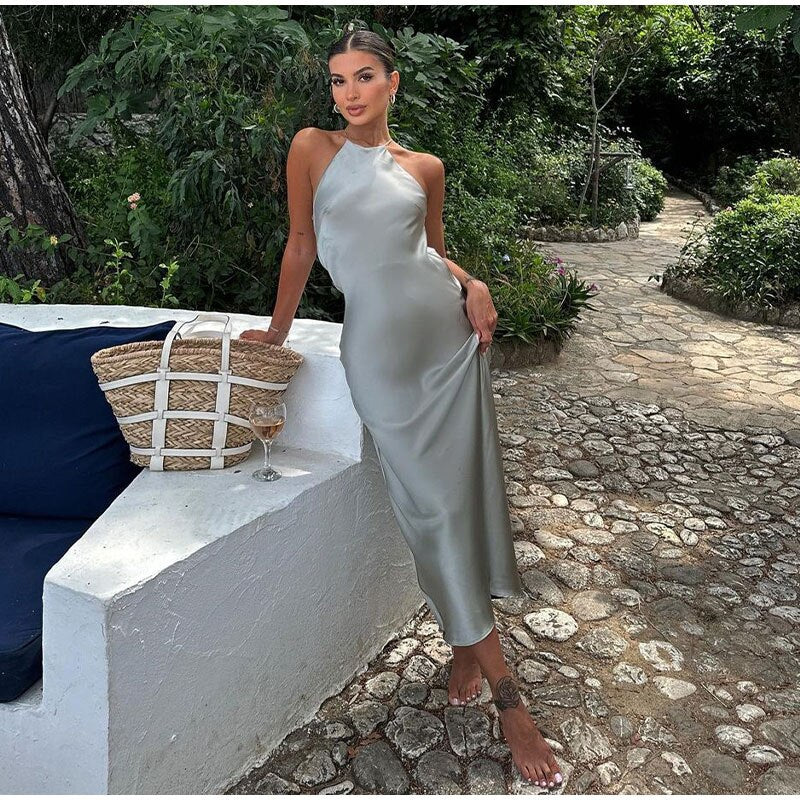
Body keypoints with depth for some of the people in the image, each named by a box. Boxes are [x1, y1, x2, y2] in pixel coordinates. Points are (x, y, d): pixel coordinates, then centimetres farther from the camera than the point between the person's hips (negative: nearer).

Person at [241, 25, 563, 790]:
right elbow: (300, 244, 7)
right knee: (433, 503, -2)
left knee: (467, 489, 4)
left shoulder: (425, 168, 11)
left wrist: (471, 285, 1)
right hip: (380, 349, -3)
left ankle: (465, 639, 26)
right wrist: (276, 332, 11)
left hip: (448, 333, 4)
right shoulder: (312, 147, 4)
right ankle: (506, 693, 7)